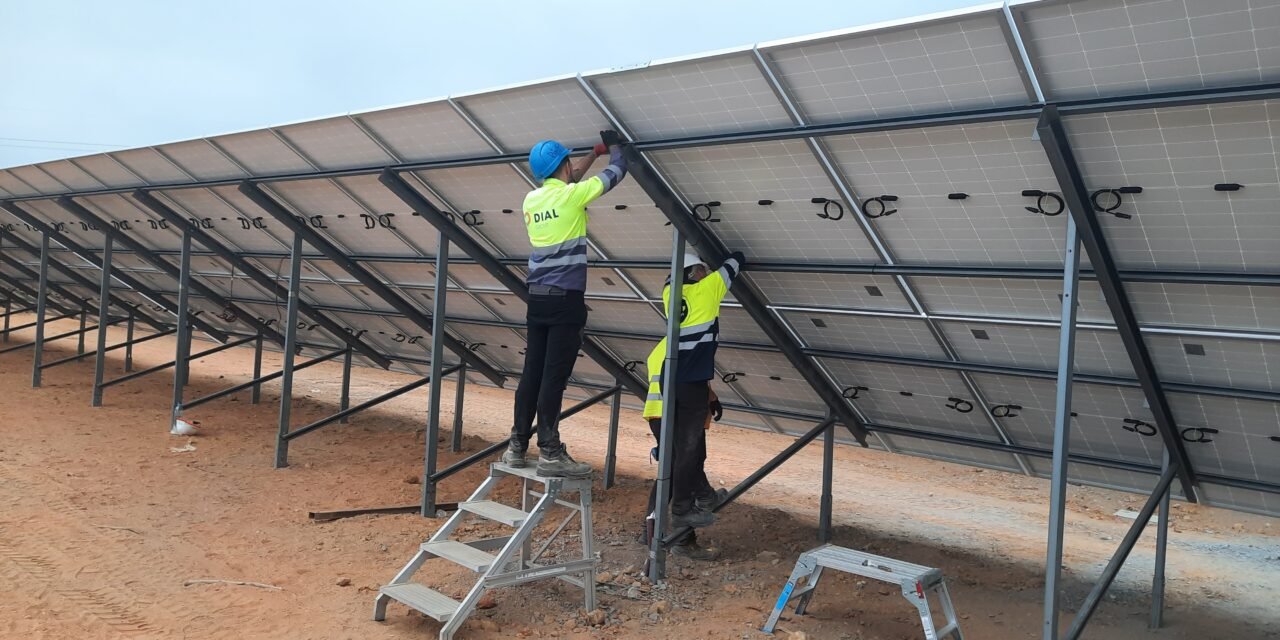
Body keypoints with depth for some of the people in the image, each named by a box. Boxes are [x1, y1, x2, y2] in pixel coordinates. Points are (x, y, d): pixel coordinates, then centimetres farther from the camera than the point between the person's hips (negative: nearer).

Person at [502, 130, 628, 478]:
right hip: (565, 299, -6)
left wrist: (595, 152, 36)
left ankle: (517, 447, 13)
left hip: (537, 298, 7)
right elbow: (616, 172, 3)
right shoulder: (572, 195, -8)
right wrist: (614, 147, 24)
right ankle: (550, 453, -5)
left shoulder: (532, 199, 9)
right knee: (554, 377, -7)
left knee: (532, 374, 9)